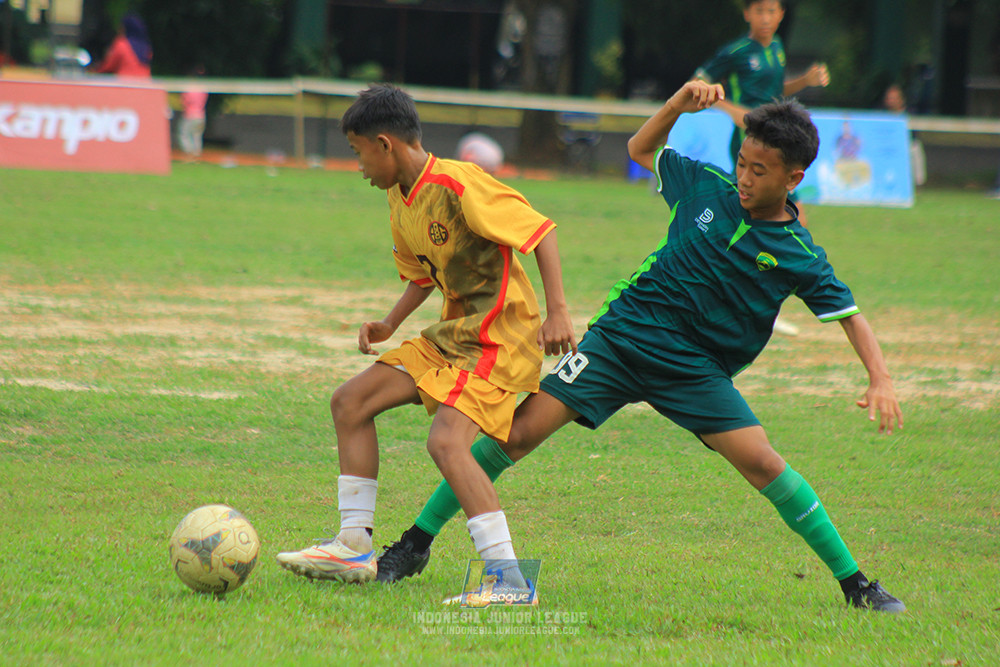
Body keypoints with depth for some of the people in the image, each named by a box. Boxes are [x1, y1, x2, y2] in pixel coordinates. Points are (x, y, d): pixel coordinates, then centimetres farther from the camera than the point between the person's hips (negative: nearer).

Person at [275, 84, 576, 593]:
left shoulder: (457, 184, -19)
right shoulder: (400, 201, 10)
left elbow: (540, 231, -20)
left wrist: (558, 312, -26)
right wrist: (389, 325, 8)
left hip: (501, 335, -10)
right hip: (452, 334, 10)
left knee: (446, 441, -27)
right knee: (350, 401, 8)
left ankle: (509, 577, -27)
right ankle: (354, 546, 14)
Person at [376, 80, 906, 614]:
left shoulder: (799, 258, -8)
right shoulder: (706, 186, -1)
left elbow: (851, 316, -2)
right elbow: (640, 149, 15)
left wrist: (880, 379, -18)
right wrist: (680, 103, 0)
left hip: (697, 369, -1)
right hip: (623, 333, 1)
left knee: (763, 463, -17)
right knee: (521, 431, -10)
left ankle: (855, 583, -2)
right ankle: (416, 544, 1)